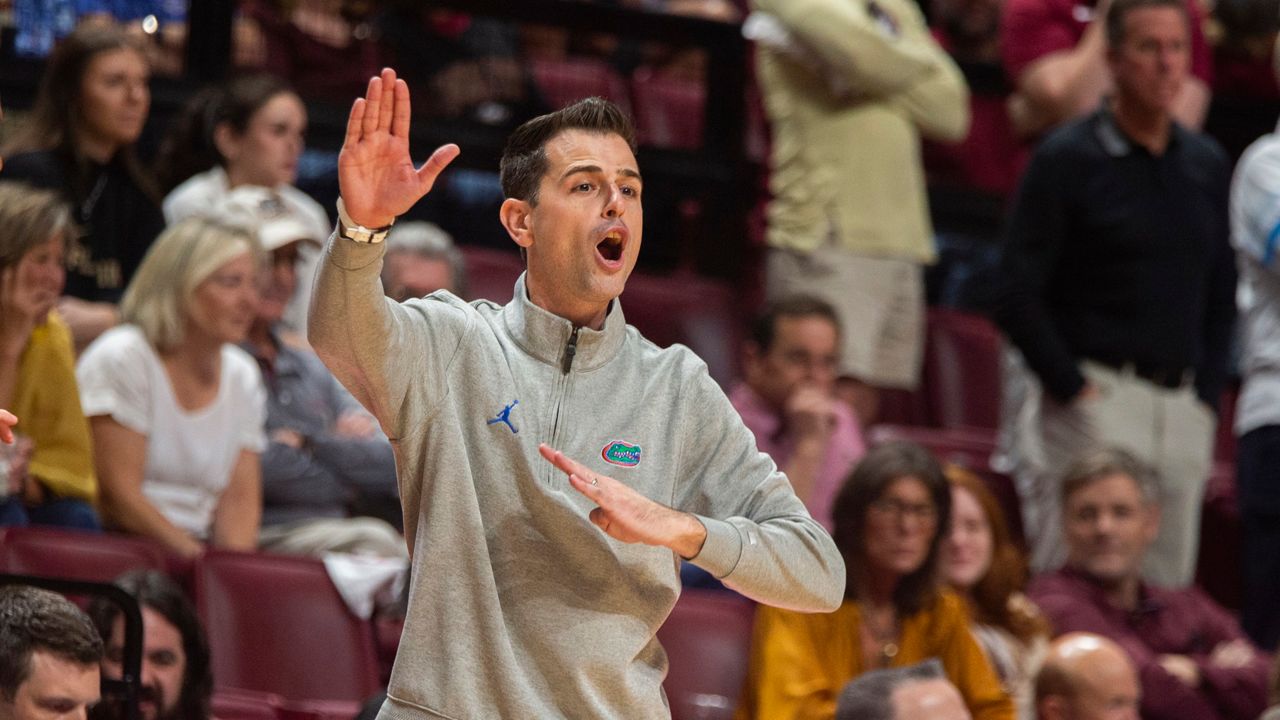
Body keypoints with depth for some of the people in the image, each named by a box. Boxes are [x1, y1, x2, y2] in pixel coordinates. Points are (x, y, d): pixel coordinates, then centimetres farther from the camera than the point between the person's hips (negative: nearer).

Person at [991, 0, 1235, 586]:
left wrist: (1206, 394, 10)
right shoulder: (1067, 159, -2)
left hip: (1182, 404, 5)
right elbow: (1017, 297, -6)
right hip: (1094, 400, -5)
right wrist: (1072, 389, -9)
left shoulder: (1207, 164, 14)